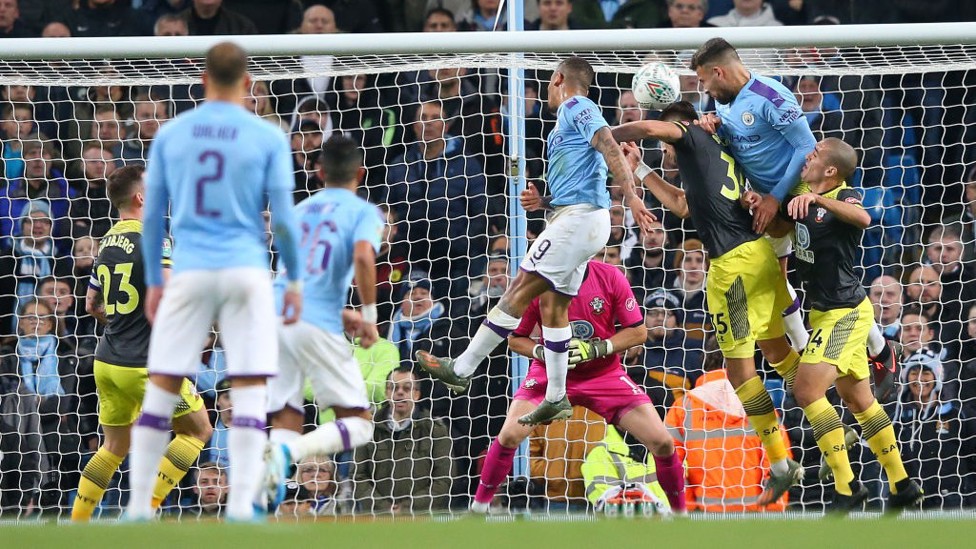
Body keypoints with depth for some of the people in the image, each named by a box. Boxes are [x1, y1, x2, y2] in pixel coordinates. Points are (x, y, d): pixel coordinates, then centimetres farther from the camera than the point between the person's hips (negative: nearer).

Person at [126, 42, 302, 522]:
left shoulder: (170, 135, 6)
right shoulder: (268, 139, 0)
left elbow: (151, 216, 8)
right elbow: (283, 219, -1)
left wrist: (153, 281, 17)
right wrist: (295, 279, 11)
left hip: (189, 271, 2)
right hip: (246, 271, -2)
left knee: (161, 388, 7)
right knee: (249, 392, 0)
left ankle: (138, 506, 6)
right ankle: (240, 507, -9)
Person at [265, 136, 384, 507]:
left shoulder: (301, 209, 24)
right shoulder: (363, 212, 5)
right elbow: (363, 257, -16)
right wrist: (370, 316, -6)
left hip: (275, 317, 5)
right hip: (317, 324, -5)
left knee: (286, 423, 10)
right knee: (358, 423, 3)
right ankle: (288, 452, -24)